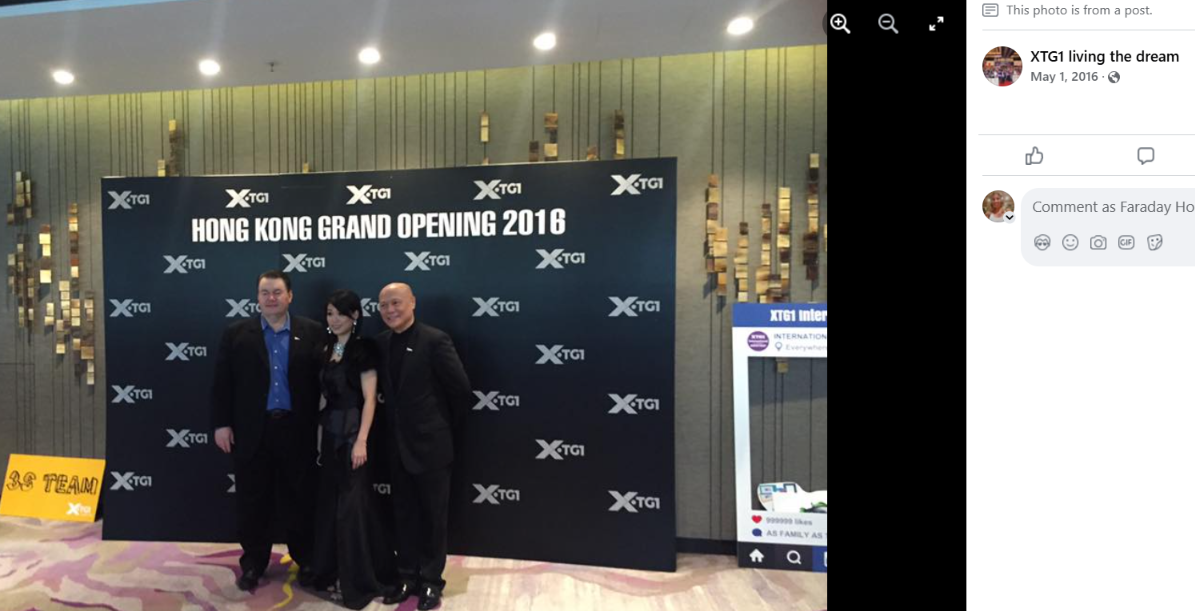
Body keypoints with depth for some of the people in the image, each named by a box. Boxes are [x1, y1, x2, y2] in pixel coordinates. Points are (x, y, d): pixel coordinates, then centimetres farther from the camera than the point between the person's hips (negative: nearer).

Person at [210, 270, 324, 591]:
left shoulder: (311, 332, 1)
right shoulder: (236, 333, 4)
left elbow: (323, 378, -1)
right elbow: (222, 382, 3)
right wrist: (221, 424, -3)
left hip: (297, 430, -1)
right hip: (251, 431, 1)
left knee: (299, 498, 9)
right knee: (253, 501, 11)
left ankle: (306, 560, 25)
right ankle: (253, 563, 28)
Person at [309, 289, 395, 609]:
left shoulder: (364, 349, -11)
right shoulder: (327, 348, 10)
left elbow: (369, 398, -15)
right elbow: (326, 393, 10)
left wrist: (361, 440, -20)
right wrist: (321, 431, 8)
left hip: (352, 432, -7)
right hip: (330, 432, 7)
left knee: (351, 505, -1)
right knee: (329, 503, 15)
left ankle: (360, 582, 13)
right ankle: (332, 569, 32)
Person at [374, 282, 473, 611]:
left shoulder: (434, 340, -15)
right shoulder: (381, 343, 4)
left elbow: (462, 390, -12)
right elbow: (388, 390, 14)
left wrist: (448, 429, -2)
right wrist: (397, 425, 9)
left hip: (431, 445, -5)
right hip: (398, 445, 6)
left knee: (433, 517, 9)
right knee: (404, 515, 16)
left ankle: (431, 580, 24)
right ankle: (408, 576, 32)